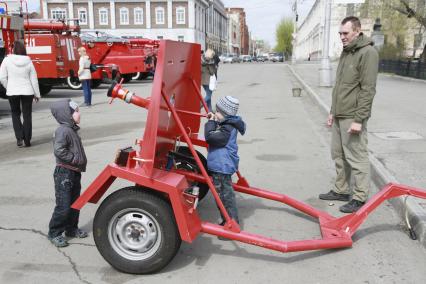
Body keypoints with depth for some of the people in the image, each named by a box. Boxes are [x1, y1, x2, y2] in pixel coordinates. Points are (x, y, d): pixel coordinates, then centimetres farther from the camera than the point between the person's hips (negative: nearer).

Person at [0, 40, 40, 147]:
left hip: (12, 92, -1)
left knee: (15, 114, 16)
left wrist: (9, 87, 10)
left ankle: (19, 138, 5)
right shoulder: (28, 61, -2)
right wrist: (37, 94, 9)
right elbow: (34, 79, 1)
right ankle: (27, 140, 10)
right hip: (27, 91, 1)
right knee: (27, 115, 8)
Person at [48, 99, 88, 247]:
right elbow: (59, 150, -28)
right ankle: (54, 233, 12)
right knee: (63, 207, -3)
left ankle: (71, 229, 31)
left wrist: (81, 163, 11)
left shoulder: (72, 130, 13)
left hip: (74, 173, 10)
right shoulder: (63, 130, -18)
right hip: (64, 174, -10)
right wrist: (75, 159, -20)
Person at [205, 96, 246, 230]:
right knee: (225, 194, 19)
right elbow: (215, 136, 19)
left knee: (225, 196, -1)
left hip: (222, 167, -11)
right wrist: (213, 120, 5)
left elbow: (210, 137, -28)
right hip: (221, 165, 11)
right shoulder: (228, 124, 8)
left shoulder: (227, 129, -22)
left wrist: (211, 122, -14)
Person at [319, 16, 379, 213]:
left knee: (356, 157, -2)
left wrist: (359, 119, -19)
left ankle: (360, 198, 8)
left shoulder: (368, 53, -11)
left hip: (352, 117, -9)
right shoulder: (346, 52, 16)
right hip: (338, 116, 9)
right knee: (339, 155, 15)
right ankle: (341, 190, 27)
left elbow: (368, 89, -16)